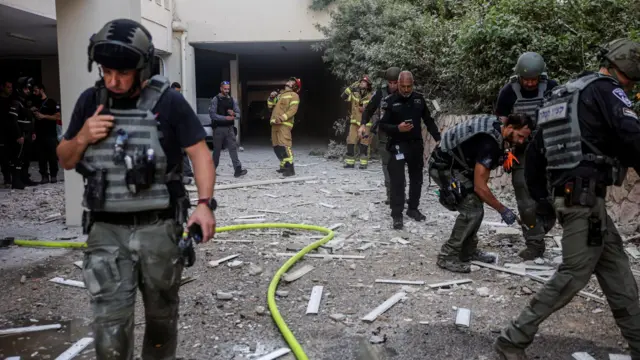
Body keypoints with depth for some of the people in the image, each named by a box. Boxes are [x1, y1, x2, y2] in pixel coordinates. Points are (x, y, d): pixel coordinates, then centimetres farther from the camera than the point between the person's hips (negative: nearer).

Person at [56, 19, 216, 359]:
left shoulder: (168, 102, -8)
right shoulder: (90, 101, 3)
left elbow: (199, 153, -8)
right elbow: (65, 161, 11)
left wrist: (205, 203, -21)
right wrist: (83, 137, -11)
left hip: (159, 228, -1)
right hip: (106, 230, 2)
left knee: (162, 314, 16)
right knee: (110, 323, -1)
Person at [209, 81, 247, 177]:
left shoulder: (232, 100, 10)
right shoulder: (215, 99, -3)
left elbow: (238, 115, 9)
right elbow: (212, 114, -13)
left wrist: (233, 114, -15)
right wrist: (225, 118, -21)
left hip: (229, 128, 3)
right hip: (218, 128, -3)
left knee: (233, 148, -6)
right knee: (217, 149, 7)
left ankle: (238, 170, -11)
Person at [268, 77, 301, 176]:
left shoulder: (294, 95, 1)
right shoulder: (280, 94, 25)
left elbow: (293, 110, -12)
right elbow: (270, 105, 26)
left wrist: (282, 118, -25)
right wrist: (271, 97, 7)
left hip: (284, 124, -8)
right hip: (275, 123, 8)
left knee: (284, 145, -19)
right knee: (277, 146, 9)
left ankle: (290, 168, -21)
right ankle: (284, 166, 18)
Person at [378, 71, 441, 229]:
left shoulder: (419, 98, 4)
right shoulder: (390, 101, -8)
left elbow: (428, 120, 11)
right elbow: (382, 125, -8)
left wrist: (438, 138, 5)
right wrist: (397, 128, -25)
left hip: (416, 145, 5)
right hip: (398, 146, -5)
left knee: (417, 179, 13)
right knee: (398, 181, -8)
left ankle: (413, 209, 28)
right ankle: (397, 215, -3)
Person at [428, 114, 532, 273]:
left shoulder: (497, 125, -1)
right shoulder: (489, 143, -29)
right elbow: (479, 186, -28)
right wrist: (502, 209, -18)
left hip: (453, 164, 10)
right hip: (444, 167, -10)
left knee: (475, 205, 10)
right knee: (472, 210, -13)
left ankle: (468, 251, 20)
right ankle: (447, 256, -5)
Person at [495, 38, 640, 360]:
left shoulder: (559, 96, 21)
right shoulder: (605, 90, -4)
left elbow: (534, 151, 21)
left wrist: (539, 196, 24)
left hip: (564, 193, 9)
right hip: (585, 196, -9)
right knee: (573, 274, -4)